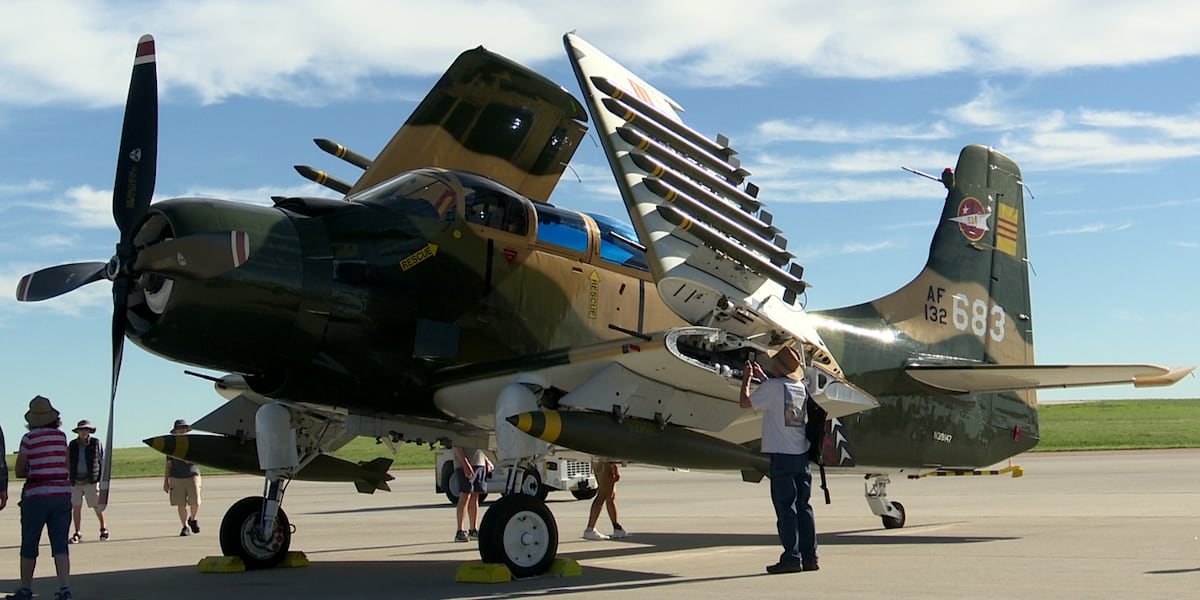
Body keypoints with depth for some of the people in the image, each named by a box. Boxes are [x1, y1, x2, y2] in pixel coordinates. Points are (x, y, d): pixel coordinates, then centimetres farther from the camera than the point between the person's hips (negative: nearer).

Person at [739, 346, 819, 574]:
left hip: (782, 455, -7)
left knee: (785, 507, -3)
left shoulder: (773, 386, -11)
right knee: (803, 506, 10)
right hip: (803, 455, 7)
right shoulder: (802, 388, 10)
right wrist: (763, 377, 37)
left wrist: (746, 379, 12)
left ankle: (792, 558, -2)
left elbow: (745, 403, -3)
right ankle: (810, 556, 13)